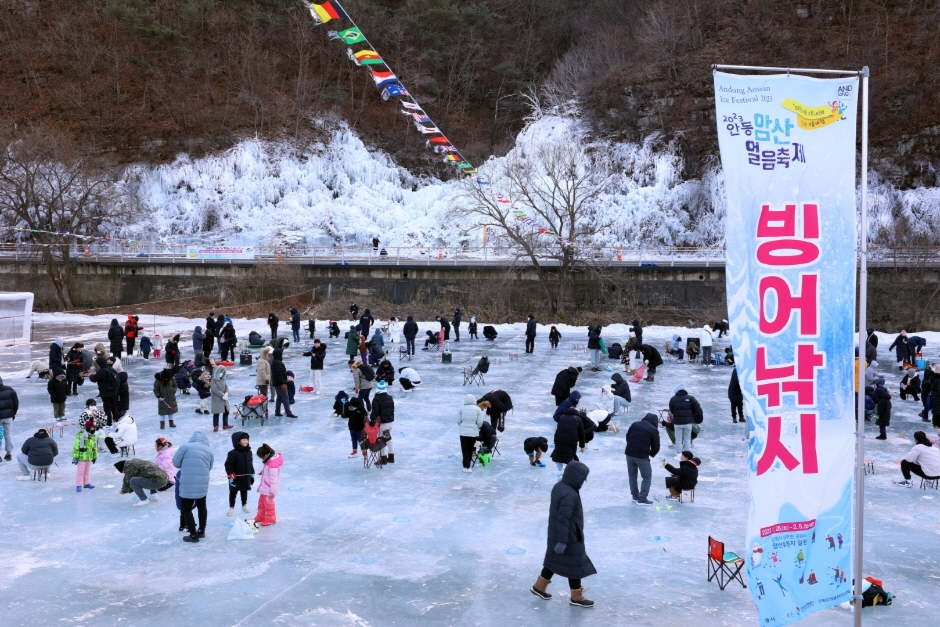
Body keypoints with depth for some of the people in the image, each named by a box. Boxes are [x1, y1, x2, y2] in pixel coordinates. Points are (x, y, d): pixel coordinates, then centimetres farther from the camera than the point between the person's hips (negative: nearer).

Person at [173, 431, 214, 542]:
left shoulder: (186, 447, -5)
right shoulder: (209, 451, 7)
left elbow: (175, 462, -2)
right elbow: (209, 468, 11)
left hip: (187, 486, -4)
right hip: (202, 485, 4)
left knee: (187, 509, 8)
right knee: (202, 507, 24)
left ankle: (193, 535, 11)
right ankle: (201, 531, 34)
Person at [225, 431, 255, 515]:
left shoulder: (249, 452, 1)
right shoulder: (233, 453, -19)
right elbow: (228, 465, -17)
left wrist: (252, 475, 13)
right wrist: (231, 476, -20)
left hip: (246, 477, 5)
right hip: (236, 478, -5)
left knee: (244, 492, 19)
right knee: (233, 493, 8)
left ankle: (244, 506, 36)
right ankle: (231, 508, 20)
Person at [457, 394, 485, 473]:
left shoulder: (462, 408, -5)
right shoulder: (478, 409, -4)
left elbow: (458, 420, -1)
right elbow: (480, 422, -5)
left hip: (463, 432, -1)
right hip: (474, 432, 1)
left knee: (465, 449, 7)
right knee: (470, 449, 15)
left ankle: (466, 466, 1)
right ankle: (467, 465, 22)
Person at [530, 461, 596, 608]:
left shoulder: (559, 486, 1)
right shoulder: (570, 495, -30)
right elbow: (564, 519, -29)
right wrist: (563, 541, -25)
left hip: (555, 533, 9)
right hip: (569, 537, -9)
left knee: (554, 559, 22)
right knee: (575, 564, 7)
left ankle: (539, 586, 33)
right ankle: (576, 597, 21)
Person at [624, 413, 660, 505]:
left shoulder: (635, 424, 9)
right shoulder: (654, 430, -4)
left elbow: (627, 437, 14)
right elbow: (656, 446, -2)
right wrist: (651, 454, 17)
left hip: (629, 453, 5)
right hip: (642, 456, -5)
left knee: (632, 475, 18)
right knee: (647, 477, 8)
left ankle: (635, 496, 25)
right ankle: (642, 499, 6)